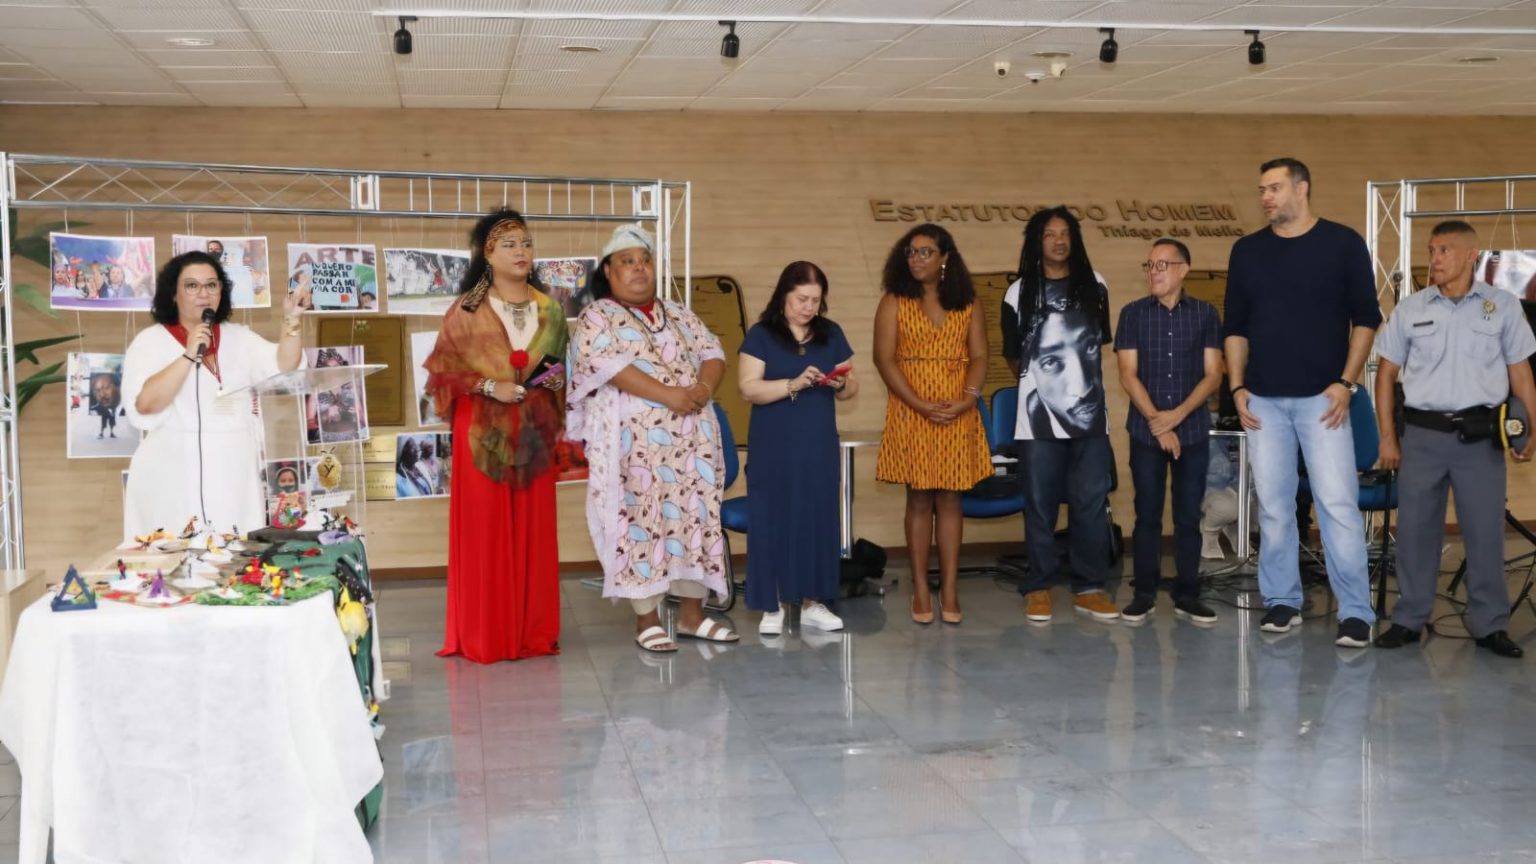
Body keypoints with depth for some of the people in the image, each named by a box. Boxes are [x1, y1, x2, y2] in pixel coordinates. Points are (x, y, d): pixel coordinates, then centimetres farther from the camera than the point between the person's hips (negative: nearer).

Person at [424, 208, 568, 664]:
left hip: (534, 433, 4)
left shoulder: (549, 310, 11)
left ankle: (532, 631, 14)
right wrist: (489, 387, -16)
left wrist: (554, 380, -1)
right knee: (484, 532, -3)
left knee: (533, 532, 5)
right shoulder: (466, 311, -2)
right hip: (483, 434, -4)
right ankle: (484, 636, 5)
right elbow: (443, 370, -4)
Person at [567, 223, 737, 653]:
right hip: (633, 440, -5)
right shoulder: (596, 318, 0)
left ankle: (692, 614, 14)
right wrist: (670, 395, -22)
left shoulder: (680, 315, 17)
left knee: (694, 517, 5)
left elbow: (713, 352, 10)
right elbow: (609, 365, -15)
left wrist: (704, 387, -13)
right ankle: (647, 620, 4)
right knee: (640, 521, -4)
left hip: (691, 438, 5)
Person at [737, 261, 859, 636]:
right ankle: (772, 605, 7)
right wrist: (793, 384, -22)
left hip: (819, 446, 3)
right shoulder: (761, 335, -3)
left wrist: (840, 383, -11)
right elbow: (749, 388, -11)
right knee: (773, 519, 0)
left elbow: (851, 387, 12)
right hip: (773, 447, -3)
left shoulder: (831, 334, 8)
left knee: (818, 519, 6)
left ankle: (813, 602, 15)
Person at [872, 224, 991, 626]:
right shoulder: (894, 303, 2)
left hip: (959, 416, 2)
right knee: (919, 501, 2)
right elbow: (884, 359, -5)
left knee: (950, 501, 4)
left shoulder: (967, 305, 10)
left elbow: (979, 357, 5)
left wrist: (969, 397, -13)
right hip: (911, 414, -2)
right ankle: (921, 591, 8)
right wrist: (921, 404, -14)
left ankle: (949, 591, 7)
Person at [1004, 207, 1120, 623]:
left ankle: (1089, 587, 8)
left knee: (1091, 501, 0)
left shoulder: (1095, 285, 9)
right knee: (1040, 503, 2)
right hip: (1039, 415, -2)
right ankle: (1038, 588, 10)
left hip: (1090, 412, 2)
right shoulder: (1020, 292, 2)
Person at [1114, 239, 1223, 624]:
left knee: (1189, 516, 4)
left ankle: (1187, 595, 11)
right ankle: (1144, 593, 9)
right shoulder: (1133, 313, 3)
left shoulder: (1205, 314, 3)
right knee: (1147, 515, 2)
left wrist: (1177, 415, -12)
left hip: (1193, 430, 0)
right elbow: (1128, 375, -2)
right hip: (1145, 430, 0)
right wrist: (1156, 423, -10)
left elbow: (1213, 375, 0)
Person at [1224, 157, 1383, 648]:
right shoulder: (1247, 251, 9)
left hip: (1322, 398, -3)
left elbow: (1366, 318, 1)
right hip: (1263, 400, 3)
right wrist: (1237, 387, 3)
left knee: (1338, 504, -7)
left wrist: (1347, 382, -8)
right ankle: (1282, 601, 16)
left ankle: (1356, 612, -2)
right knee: (1273, 506, 6)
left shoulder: (1343, 243, 0)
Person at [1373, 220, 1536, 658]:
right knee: (1415, 528, 6)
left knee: (1485, 531, 3)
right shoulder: (1410, 310, 4)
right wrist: (1388, 437, 4)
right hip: (1423, 434, 1)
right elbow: (1386, 374, 9)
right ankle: (1409, 620, 17)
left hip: (1481, 436, -1)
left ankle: (1490, 625, 14)